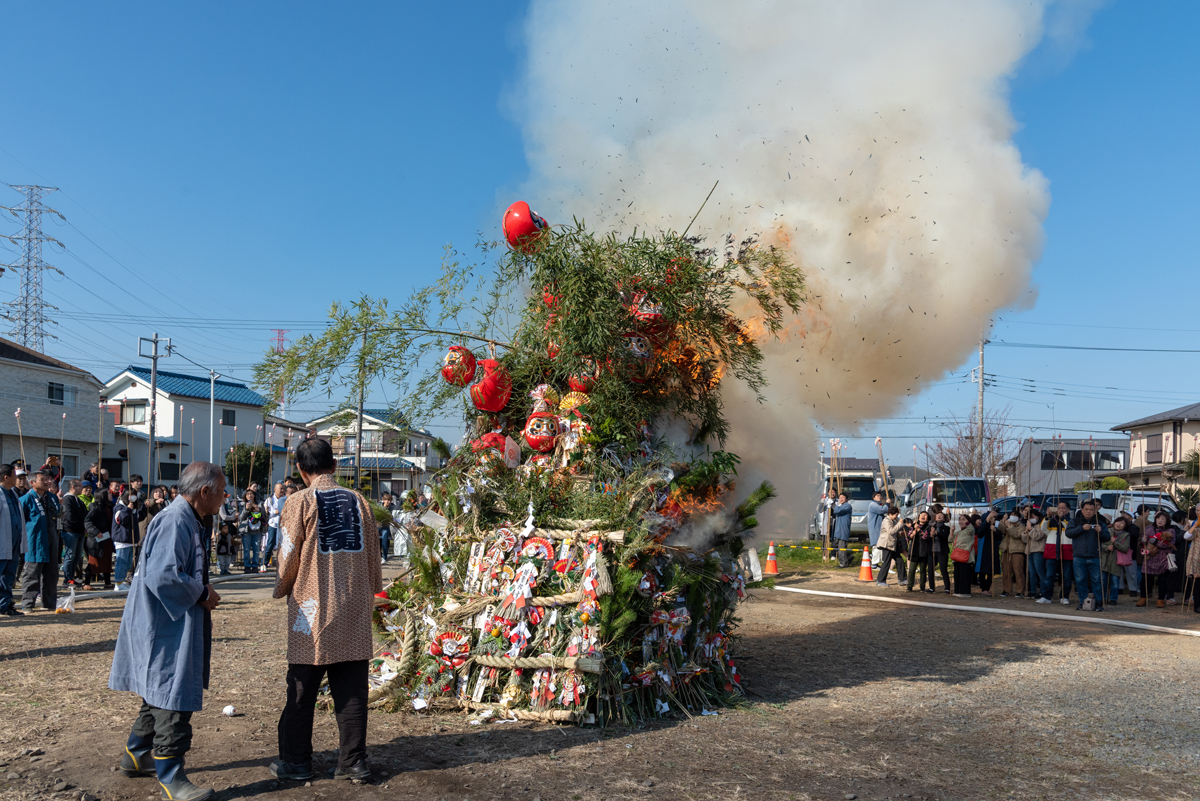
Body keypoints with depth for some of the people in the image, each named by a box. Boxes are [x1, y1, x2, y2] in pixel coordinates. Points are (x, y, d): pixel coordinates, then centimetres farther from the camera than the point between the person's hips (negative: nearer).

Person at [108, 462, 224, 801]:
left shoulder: (187, 521, 12)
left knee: (161, 694, 22)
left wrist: (202, 592, 10)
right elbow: (162, 576, -30)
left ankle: (136, 756, 37)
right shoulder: (174, 522, -22)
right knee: (174, 699, -4)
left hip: (174, 627, 11)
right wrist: (202, 594, -19)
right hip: (165, 629, -11)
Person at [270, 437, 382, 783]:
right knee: (351, 689, 8)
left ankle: (296, 761, 18)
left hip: (312, 607, -3)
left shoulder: (301, 502, -6)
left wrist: (282, 589, 16)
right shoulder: (357, 500, 5)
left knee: (302, 690, 9)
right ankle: (354, 761, 12)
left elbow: (289, 555, -3)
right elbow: (372, 551, 10)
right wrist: (371, 593, 22)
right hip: (354, 610, 3)